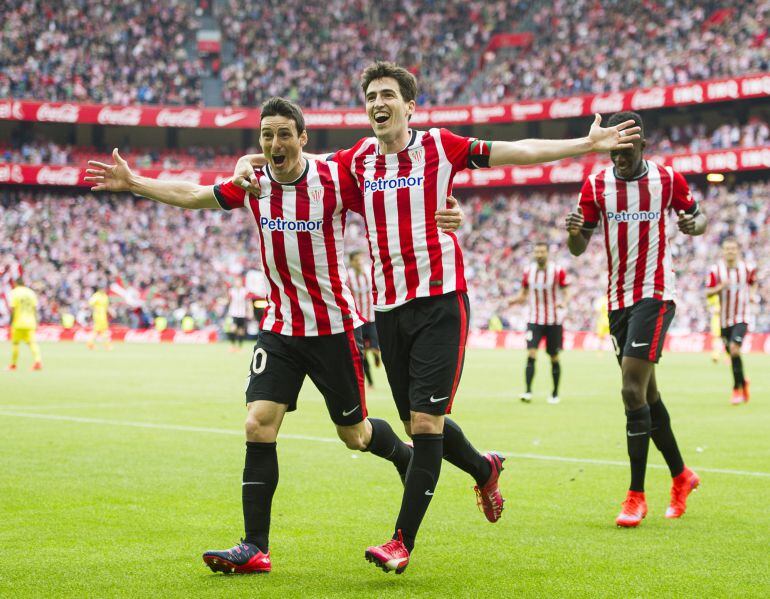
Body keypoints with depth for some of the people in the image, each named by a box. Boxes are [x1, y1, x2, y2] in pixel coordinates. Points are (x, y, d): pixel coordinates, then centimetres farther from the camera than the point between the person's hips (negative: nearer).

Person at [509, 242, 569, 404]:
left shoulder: (558, 271, -6)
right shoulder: (528, 272, 3)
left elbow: (565, 294, -4)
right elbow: (523, 295, 12)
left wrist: (563, 302, -26)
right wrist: (515, 300, -10)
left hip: (554, 321, -1)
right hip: (534, 320, 1)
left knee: (554, 358, 6)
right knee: (531, 355, -15)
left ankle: (555, 393, 20)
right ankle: (528, 391, -19)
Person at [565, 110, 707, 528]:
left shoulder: (668, 179, -5)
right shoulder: (595, 185, 1)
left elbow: (698, 216, 10)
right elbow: (579, 249, 2)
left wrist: (694, 224, -15)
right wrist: (574, 233, -22)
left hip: (655, 296, -5)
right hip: (617, 300, 5)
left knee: (633, 391, -15)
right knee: (645, 393, 13)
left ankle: (636, 495, -9)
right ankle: (681, 475, 31)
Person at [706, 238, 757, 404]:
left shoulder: (747, 268, -2)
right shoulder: (715, 270, -5)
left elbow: (753, 283, 19)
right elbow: (708, 293, -3)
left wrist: (751, 294, 0)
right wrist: (720, 287, -21)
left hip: (742, 317, -2)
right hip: (724, 318, 2)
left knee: (734, 348, -21)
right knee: (731, 352, 9)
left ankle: (737, 388, -9)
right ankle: (743, 381, 36)